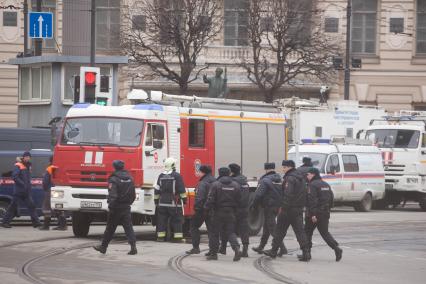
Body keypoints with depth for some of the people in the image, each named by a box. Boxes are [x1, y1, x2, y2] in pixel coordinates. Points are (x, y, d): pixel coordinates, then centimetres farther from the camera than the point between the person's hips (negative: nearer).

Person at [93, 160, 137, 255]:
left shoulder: (114, 179, -13)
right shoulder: (130, 178, 9)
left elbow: (112, 195, -20)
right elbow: (133, 195, 14)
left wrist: (110, 206, -16)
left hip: (116, 208, -5)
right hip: (126, 208, 5)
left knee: (110, 228, 6)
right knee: (128, 227, 1)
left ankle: (103, 246, 18)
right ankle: (133, 246, -14)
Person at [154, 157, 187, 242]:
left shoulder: (161, 176, 6)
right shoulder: (177, 176, -8)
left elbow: (157, 190, 11)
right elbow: (182, 190, -9)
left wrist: (156, 200, 19)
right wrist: (184, 199, -1)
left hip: (162, 203, 4)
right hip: (174, 203, -4)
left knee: (162, 220, 8)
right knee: (177, 220, 1)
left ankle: (160, 236, 7)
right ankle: (178, 237, -2)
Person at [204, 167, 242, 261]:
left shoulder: (215, 185, -8)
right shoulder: (235, 185, 5)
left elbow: (211, 199, -11)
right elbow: (238, 200, 6)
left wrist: (207, 209, 0)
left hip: (218, 213, -3)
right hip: (231, 214, 3)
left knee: (215, 233, 7)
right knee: (231, 232, 7)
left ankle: (213, 253, 11)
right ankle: (237, 249, -16)